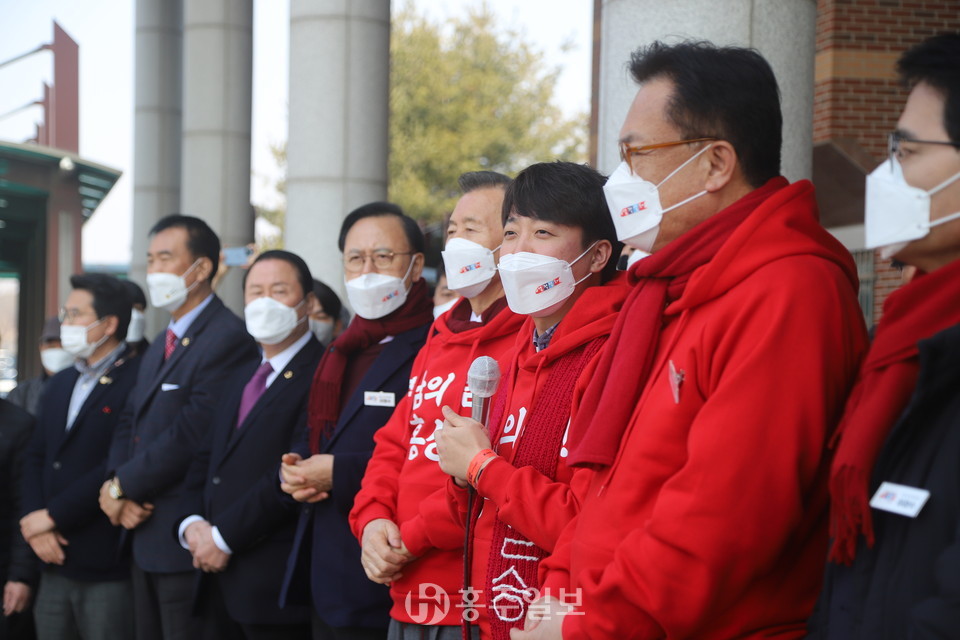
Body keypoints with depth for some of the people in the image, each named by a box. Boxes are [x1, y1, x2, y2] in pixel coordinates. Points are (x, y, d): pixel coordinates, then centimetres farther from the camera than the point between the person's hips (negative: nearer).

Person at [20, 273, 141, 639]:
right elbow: (35, 459, 13)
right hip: (54, 562, 7)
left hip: (108, 567, -7)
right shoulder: (59, 384, 18)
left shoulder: (139, 381, -12)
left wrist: (52, 515, -13)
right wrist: (36, 524, -4)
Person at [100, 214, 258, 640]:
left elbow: (190, 435, -22)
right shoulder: (161, 345, 19)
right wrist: (116, 486, -5)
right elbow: (130, 424, 14)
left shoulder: (228, 339, -15)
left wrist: (122, 486, -12)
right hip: (144, 533, 9)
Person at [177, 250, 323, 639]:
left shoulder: (321, 376, -10)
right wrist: (193, 523, -1)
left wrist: (223, 536, -14)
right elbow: (206, 459, 18)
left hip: (275, 579, -8)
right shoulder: (242, 377, 20)